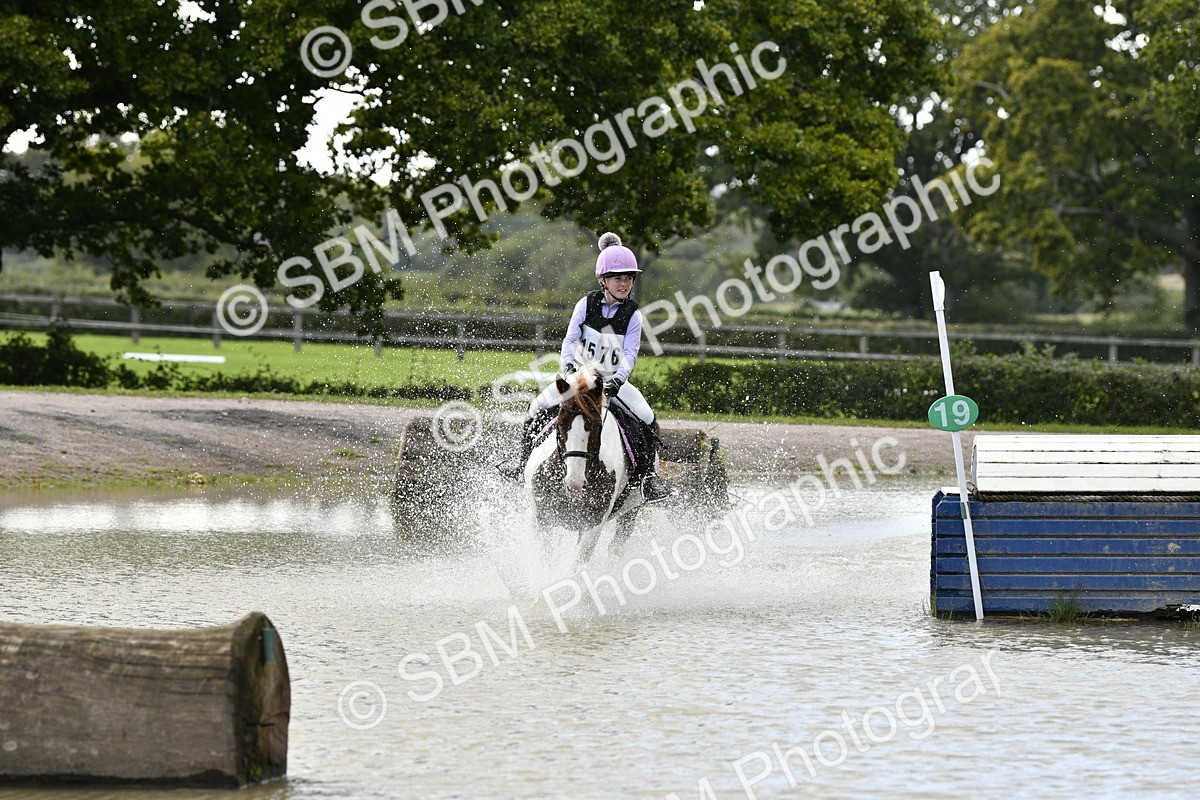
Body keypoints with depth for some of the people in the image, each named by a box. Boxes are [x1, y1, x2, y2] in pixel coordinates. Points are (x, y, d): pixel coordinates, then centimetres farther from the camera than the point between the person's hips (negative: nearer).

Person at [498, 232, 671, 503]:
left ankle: (649, 474, -5)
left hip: (614, 381, -1)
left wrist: (618, 380, -28)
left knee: (648, 421, -18)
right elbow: (570, 339, -6)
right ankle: (523, 459, 8)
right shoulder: (586, 304, -6)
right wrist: (568, 366, -24)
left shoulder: (633, 315, -7)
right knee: (538, 407, -10)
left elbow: (630, 354, -11)